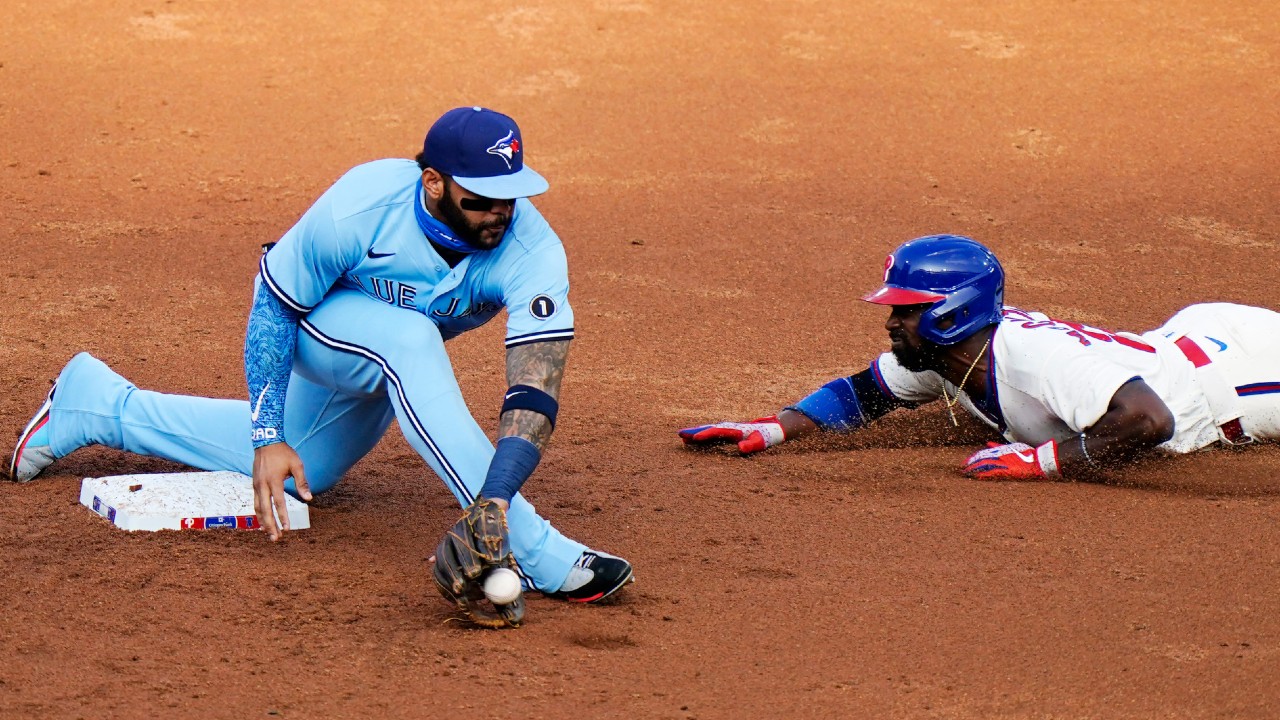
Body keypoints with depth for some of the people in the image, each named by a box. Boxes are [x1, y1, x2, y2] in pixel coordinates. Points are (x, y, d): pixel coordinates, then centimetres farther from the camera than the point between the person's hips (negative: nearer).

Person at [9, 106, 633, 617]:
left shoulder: (533, 252, -33)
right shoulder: (355, 211, -37)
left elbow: (535, 389, -41)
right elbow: (272, 307, -22)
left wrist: (495, 498, -55)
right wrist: (269, 438, -28)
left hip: (391, 361, 4)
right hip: (321, 324, -4)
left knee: (297, 466, 22)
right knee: (408, 340, -38)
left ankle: (100, 402, 37)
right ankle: (530, 551, -40)